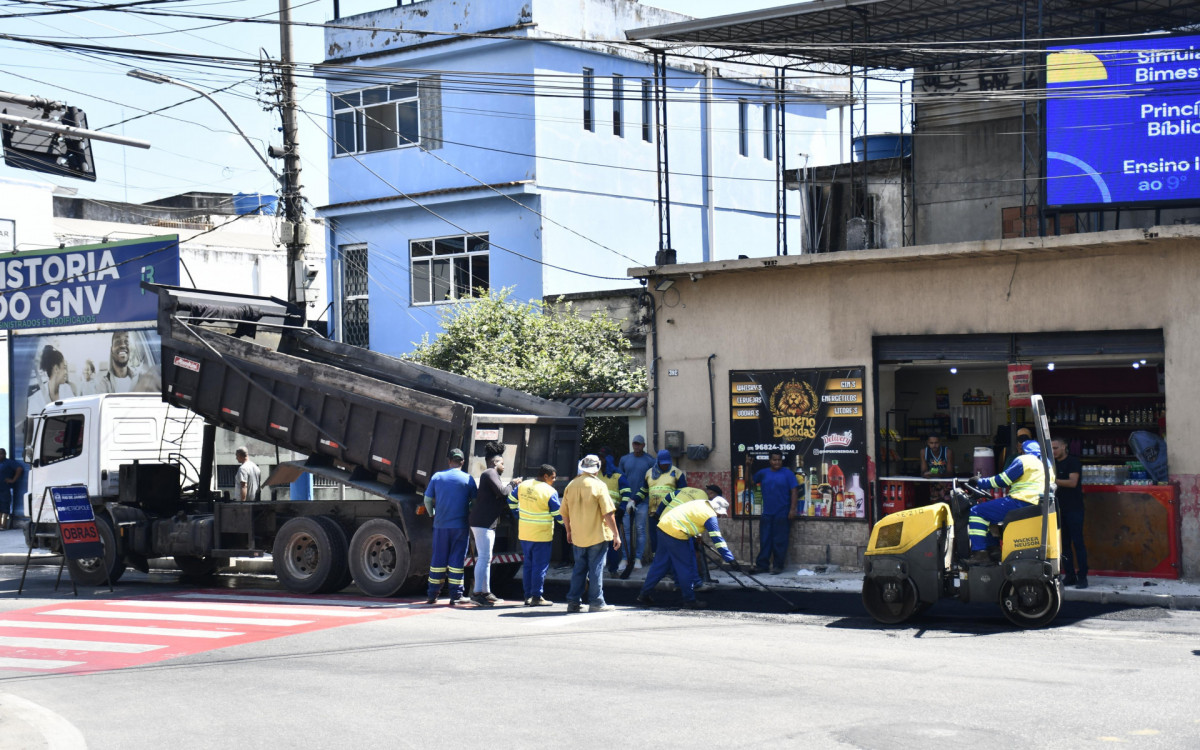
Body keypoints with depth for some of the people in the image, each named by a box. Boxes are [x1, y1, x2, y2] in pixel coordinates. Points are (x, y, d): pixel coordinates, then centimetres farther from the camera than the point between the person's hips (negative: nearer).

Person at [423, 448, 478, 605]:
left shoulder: (437, 477, 4)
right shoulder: (468, 479, -2)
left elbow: (427, 500, 9)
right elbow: (475, 502, 0)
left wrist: (432, 515, 26)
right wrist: (471, 516, 19)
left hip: (440, 525, 2)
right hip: (460, 526, -2)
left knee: (438, 558, 8)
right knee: (456, 559, 2)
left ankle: (432, 595, 11)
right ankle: (456, 595, 1)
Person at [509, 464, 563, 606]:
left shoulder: (523, 485, 4)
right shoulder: (550, 492, -14)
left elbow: (511, 500, 17)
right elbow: (558, 514, -9)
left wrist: (517, 515, 28)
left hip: (524, 534, 7)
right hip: (541, 535, -6)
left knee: (528, 564, 14)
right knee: (540, 566, 0)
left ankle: (528, 596, 16)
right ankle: (537, 597, 1)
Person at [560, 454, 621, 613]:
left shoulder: (571, 486, 4)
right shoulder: (598, 486, -11)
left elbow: (564, 513, 11)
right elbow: (608, 513, -14)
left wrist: (569, 531, 25)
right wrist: (616, 534, -7)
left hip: (578, 536, 5)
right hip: (598, 535, -5)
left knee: (579, 568, 13)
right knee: (596, 568, 1)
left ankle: (573, 601, 13)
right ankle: (596, 602, 2)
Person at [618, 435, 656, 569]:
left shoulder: (650, 461, 1)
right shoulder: (624, 459, 9)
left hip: (642, 501, -2)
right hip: (627, 499, 2)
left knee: (640, 529, 0)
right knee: (626, 529, 1)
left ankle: (638, 559, 5)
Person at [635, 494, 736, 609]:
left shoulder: (702, 504, 18)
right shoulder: (710, 516, -7)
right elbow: (717, 539, -11)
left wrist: (696, 535, 47)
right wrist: (730, 558, -10)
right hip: (675, 533, -9)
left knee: (660, 564, 16)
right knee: (686, 567, 2)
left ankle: (643, 595, 21)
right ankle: (689, 601, 10)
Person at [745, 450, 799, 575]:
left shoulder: (787, 473, -1)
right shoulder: (763, 473, 9)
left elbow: (794, 491, -4)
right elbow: (750, 481, 18)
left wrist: (792, 509, -11)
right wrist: (748, 467, 6)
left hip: (782, 514, -3)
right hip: (767, 514, 3)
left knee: (780, 541, 0)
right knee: (764, 540, 5)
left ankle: (778, 565, 7)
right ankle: (762, 565, 9)